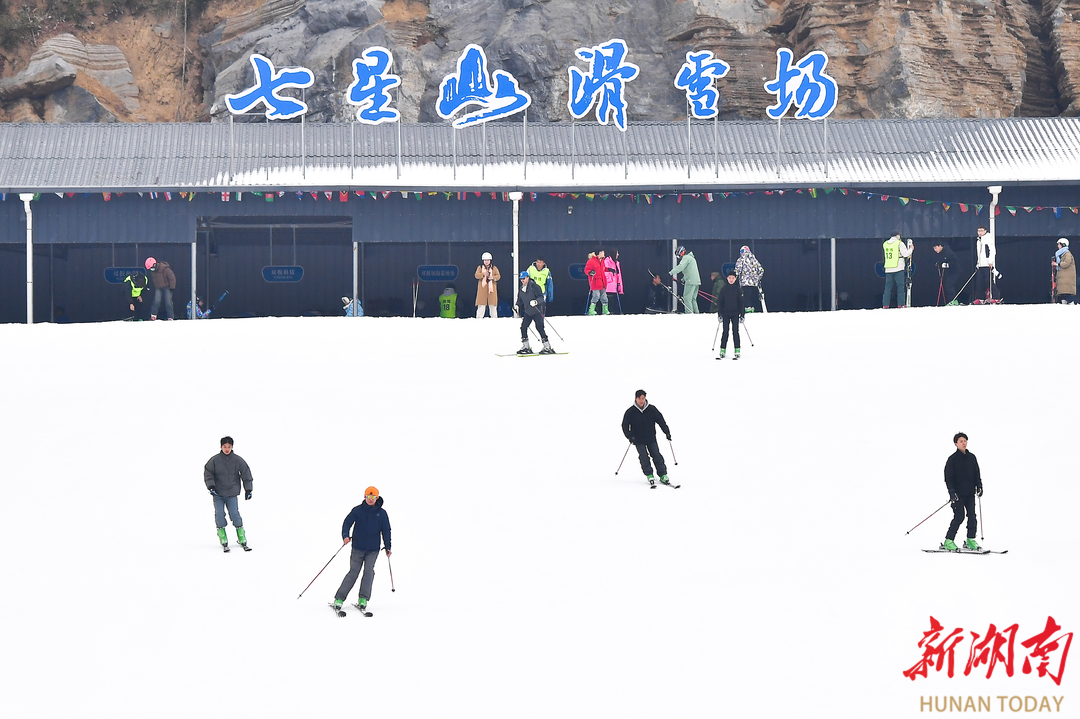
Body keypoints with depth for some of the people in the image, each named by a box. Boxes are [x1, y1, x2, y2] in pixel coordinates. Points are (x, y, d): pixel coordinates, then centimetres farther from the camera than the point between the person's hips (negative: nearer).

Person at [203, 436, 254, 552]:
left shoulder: (237, 460, 0)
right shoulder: (215, 460, -3)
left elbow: (246, 473, 7)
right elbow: (208, 473, 1)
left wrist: (248, 490, 4)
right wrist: (211, 486, -13)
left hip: (232, 494, 0)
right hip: (218, 494, 0)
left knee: (235, 515, -7)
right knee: (219, 515, -9)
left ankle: (242, 540, 3)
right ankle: (223, 541, -1)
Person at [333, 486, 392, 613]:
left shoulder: (381, 513, 5)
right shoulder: (357, 510, 1)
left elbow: (386, 531, 10)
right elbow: (347, 523, -3)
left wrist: (387, 547, 5)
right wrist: (346, 536, -21)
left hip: (373, 549, 1)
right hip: (358, 547, -1)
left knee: (369, 571, -10)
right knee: (353, 572, -5)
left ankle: (363, 600, -4)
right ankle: (339, 599, -1)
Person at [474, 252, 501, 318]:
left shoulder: (494, 268, 9)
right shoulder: (480, 268, 8)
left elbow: (498, 276, 1)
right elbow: (477, 275, -4)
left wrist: (493, 277, -20)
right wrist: (483, 274, -23)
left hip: (491, 287, 0)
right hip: (482, 287, 0)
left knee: (492, 304, 0)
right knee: (481, 304, -4)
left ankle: (494, 317, 6)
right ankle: (479, 317, -1)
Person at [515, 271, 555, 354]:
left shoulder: (534, 286, -11)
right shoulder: (521, 289, 11)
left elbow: (541, 297, -17)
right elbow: (520, 300, 25)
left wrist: (536, 301, -34)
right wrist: (517, 305, 9)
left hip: (537, 312, -7)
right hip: (528, 312, 7)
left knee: (539, 328, -13)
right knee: (523, 327, -1)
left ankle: (547, 347, -9)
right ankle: (526, 347, 8)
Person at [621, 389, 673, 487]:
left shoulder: (652, 410, -2)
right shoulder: (630, 412, -6)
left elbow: (661, 420, 6)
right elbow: (625, 426, -3)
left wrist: (667, 432, 0)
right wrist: (630, 436, -16)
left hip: (651, 438, 1)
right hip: (639, 440, -1)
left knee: (656, 455, -1)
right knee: (644, 457, -8)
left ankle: (663, 475, 5)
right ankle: (649, 476, 1)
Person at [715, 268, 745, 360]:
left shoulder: (738, 289, 3)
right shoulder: (723, 289, 4)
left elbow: (741, 302, 5)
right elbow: (720, 302, 5)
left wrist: (742, 314, 0)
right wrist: (720, 314, -1)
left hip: (735, 314, -1)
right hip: (725, 314, 1)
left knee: (735, 332, -2)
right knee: (725, 332, 1)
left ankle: (737, 351, 2)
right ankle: (722, 351, 3)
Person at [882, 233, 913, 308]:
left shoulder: (885, 244, 9)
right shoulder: (899, 243, -7)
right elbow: (905, 254, -10)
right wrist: (911, 249, 8)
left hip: (888, 269, 4)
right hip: (898, 268, -4)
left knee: (888, 287, 8)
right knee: (900, 287, 0)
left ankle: (885, 305, 3)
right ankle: (901, 304, -5)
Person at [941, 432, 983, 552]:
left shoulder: (972, 458, 11)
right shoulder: (953, 459, -4)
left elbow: (976, 474, 18)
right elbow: (948, 477, -7)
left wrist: (979, 486, 4)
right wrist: (951, 491, -17)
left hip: (970, 493, 5)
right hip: (958, 494, -5)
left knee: (972, 516, 1)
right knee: (959, 517, -10)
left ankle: (970, 540, 10)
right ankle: (948, 542, -5)